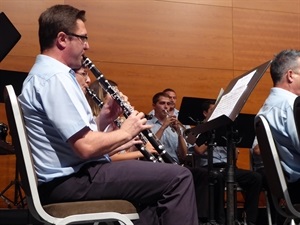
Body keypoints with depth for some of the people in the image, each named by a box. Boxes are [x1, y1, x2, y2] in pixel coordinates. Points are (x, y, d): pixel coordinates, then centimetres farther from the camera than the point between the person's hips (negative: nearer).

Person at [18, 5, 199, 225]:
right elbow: (86, 147, -24)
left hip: (70, 178, 11)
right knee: (179, 177, -14)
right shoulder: (55, 77, -16)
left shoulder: (46, 74, 17)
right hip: (72, 181, -11)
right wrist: (125, 132, -8)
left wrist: (103, 119, 4)